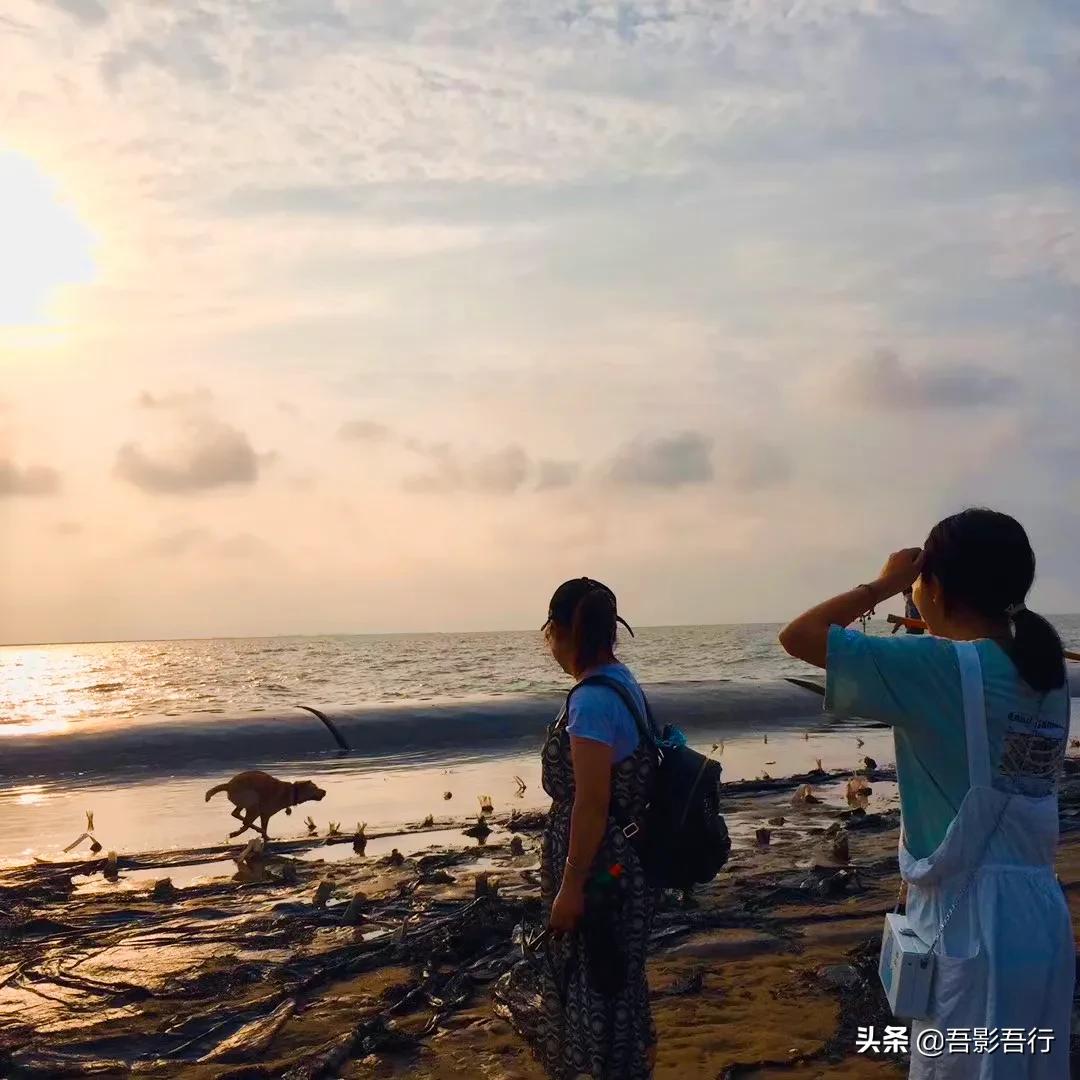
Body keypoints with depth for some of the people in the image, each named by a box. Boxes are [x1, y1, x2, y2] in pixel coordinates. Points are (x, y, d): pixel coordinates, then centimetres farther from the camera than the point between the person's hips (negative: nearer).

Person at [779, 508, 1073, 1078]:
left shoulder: (938, 667, -18)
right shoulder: (1045, 674, 4)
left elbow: (797, 637, -16)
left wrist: (882, 584, -4)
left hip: (972, 919, -8)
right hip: (1040, 910, 8)